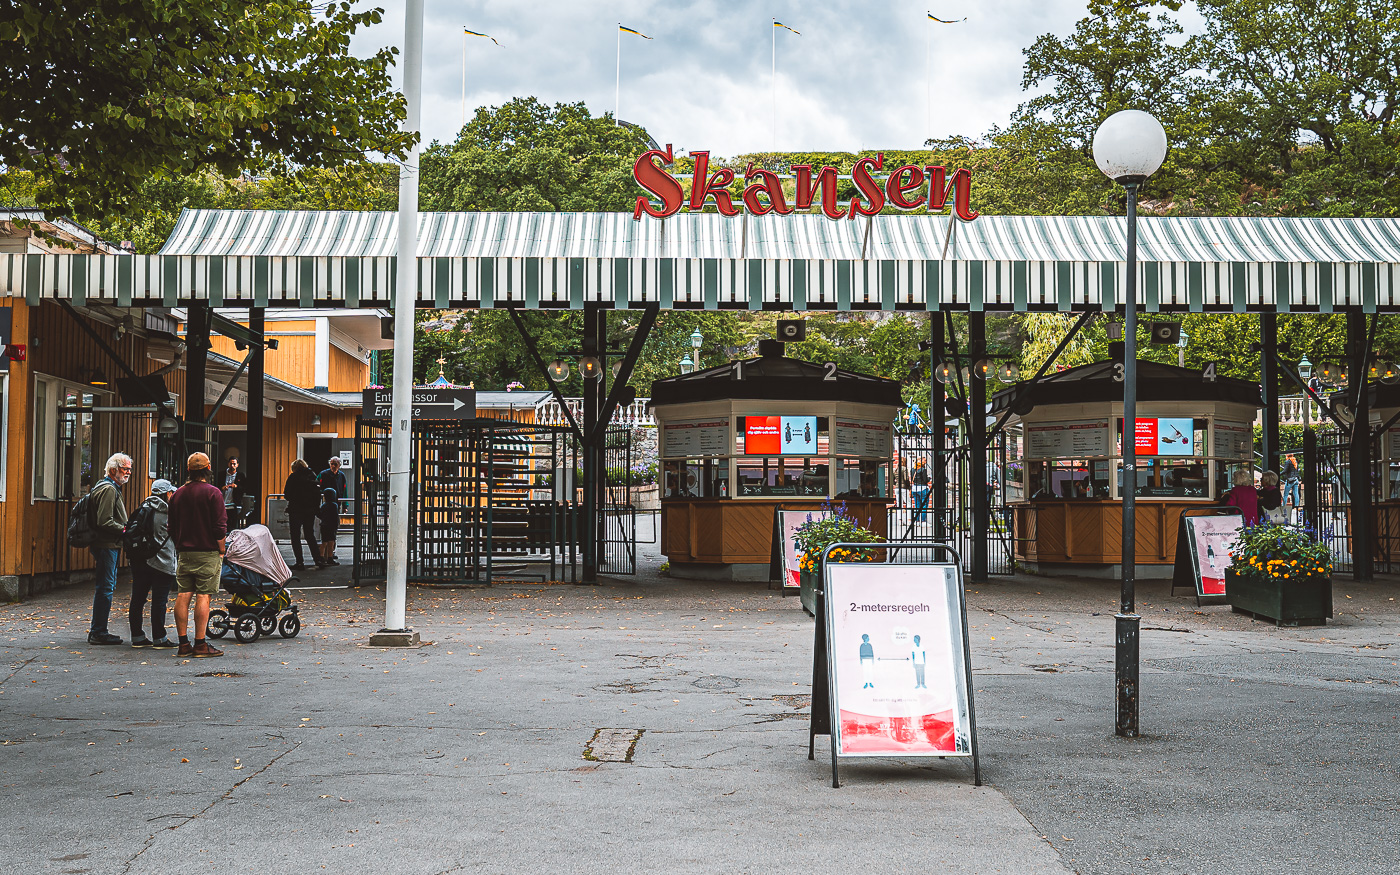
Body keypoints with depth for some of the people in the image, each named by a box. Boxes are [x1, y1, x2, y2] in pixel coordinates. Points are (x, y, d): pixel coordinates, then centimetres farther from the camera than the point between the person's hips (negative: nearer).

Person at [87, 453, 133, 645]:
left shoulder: (111, 488, 21)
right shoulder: (108, 489, -14)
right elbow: (104, 521, -22)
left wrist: (126, 528, 16)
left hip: (109, 546, 11)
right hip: (106, 545, -11)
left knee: (105, 587, 14)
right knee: (105, 588, -8)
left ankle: (97, 631, 20)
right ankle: (98, 633, -5)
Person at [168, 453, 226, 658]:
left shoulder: (178, 494, 10)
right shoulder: (212, 493, -8)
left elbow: (172, 527, 16)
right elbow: (219, 527, -11)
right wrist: (221, 551, -1)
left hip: (183, 553, 5)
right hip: (207, 552, -5)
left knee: (182, 596, 5)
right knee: (203, 596, -5)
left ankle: (183, 644, 6)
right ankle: (200, 644, -6)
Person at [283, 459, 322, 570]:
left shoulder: (293, 477, -6)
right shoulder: (313, 476, 6)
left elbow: (287, 495, -6)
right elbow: (318, 495, 6)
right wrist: (315, 507, 15)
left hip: (296, 510, -5)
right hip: (310, 511, 5)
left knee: (295, 536, 3)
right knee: (310, 535, 15)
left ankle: (300, 562, -2)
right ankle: (318, 560, 7)